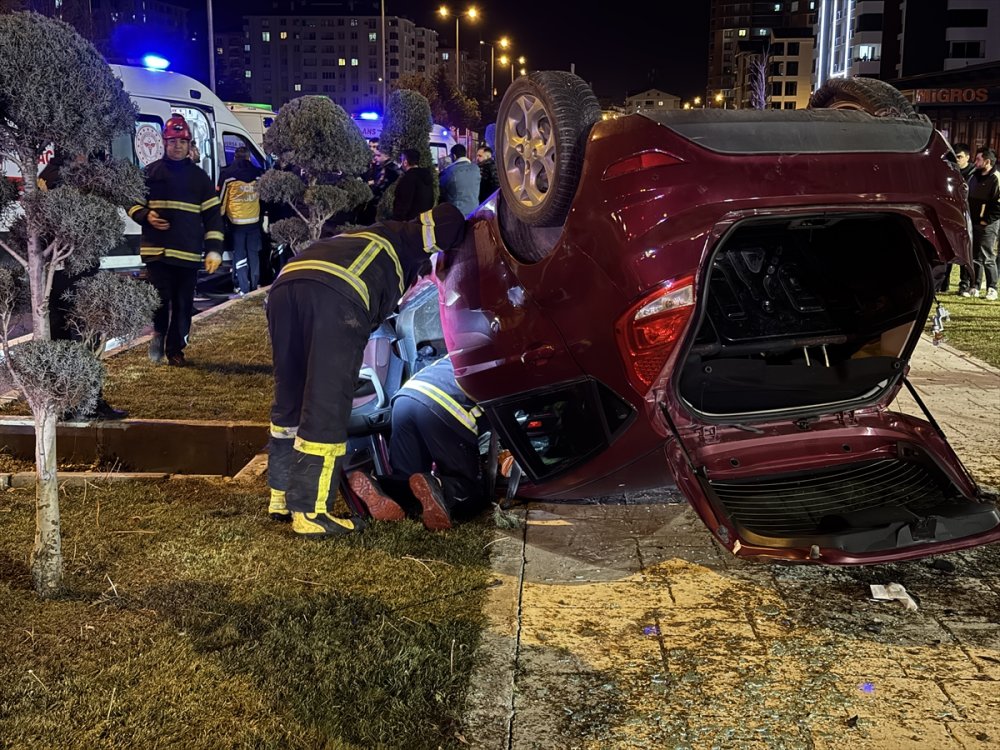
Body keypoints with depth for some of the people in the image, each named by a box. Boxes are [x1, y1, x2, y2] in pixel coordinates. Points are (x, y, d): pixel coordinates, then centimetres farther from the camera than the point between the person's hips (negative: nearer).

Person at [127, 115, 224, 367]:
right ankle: (159, 333, 18)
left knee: (183, 305, 4)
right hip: (156, 250, -1)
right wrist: (146, 216, -8)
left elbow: (212, 215, 8)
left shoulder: (200, 177, 9)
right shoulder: (151, 172, 7)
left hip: (188, 253, 1)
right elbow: (133, 202, 14)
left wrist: (214, 250, 0)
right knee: (160, 299, -10)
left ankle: (175, 349, 17)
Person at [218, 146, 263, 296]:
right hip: (254, 221, 3)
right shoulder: (259, 173, 3)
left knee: (239, 255, 5)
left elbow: (221, 199, -2)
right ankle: (255, 286, 18)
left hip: (236, 222, -3)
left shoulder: (227, 174, -7)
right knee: (254, 254, 14)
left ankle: (243, 289, 1)